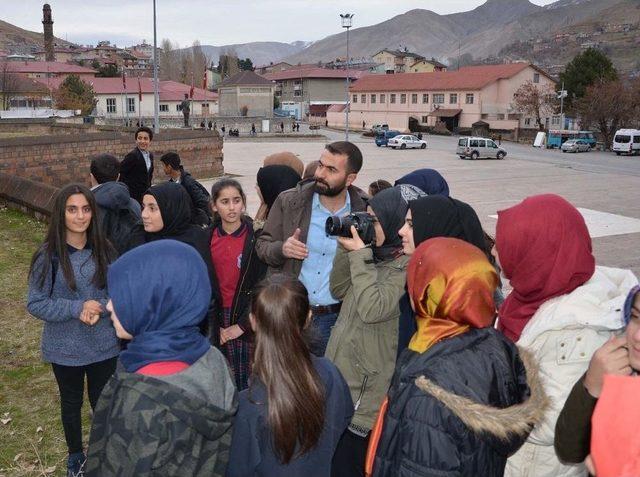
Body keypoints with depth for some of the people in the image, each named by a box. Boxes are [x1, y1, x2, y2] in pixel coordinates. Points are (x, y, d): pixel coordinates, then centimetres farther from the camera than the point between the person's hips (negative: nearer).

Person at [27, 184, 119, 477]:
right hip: (65, 349, -1)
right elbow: (35, 304, -12)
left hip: (104, 345, 1)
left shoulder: (103, 251, -7)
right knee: (71, 403, 20)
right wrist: (78, 308, -23)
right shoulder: (48, 256, -15)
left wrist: (99, 309, -20)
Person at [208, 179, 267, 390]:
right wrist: (217, 326, 1)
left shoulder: (256, 237, -8)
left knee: (247, 381, -1)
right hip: (219, 319, 3)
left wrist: (241, 325, -11)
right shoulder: (208, 238, 3)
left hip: (248, 321, -3)